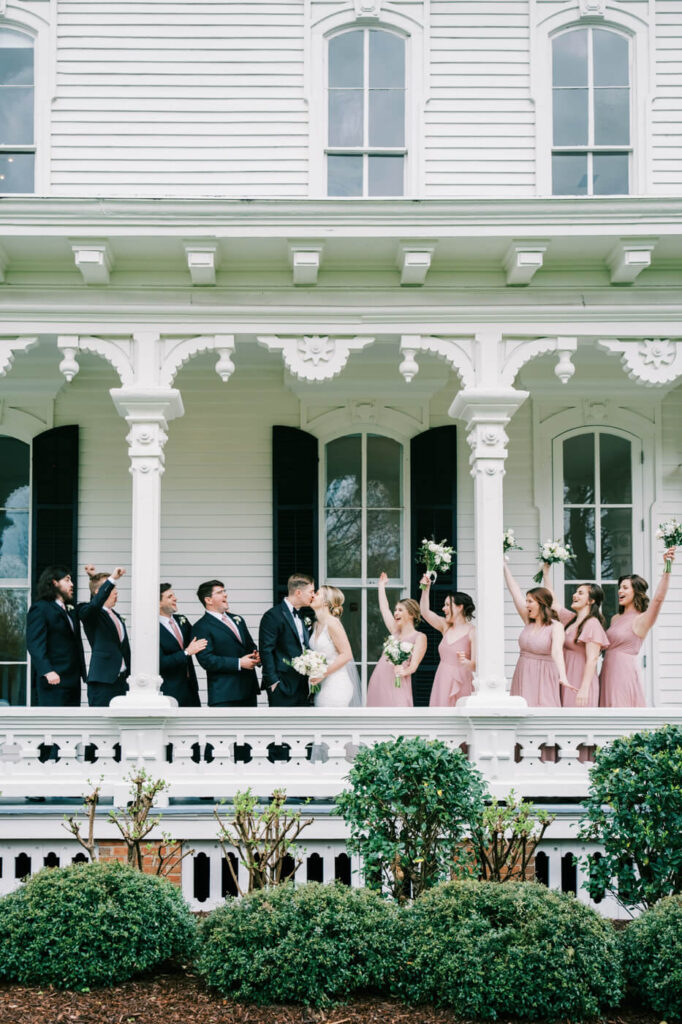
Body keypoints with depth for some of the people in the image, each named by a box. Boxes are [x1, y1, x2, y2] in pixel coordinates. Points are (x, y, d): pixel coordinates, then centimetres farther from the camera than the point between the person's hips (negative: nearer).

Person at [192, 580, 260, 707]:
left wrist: (256, 656, 1)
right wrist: (239, 663, -18)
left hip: (249, 689, 7)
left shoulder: (237, 619, 19)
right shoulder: (201, 627, -6)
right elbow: (206, 660, -15)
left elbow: (251, 645, 27)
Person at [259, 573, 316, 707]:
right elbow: (266, 651, -13)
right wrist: (273, 681, -17)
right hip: (283, 686, -8)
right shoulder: (273, 616, -10)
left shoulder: (305, 615, 15)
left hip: (302, 685, 8)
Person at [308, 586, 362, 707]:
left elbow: (346, 655, -16)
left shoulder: (332, 623, -13)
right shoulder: (317, 624, 13)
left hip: (336, 685, -8)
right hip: (323, 686, 8)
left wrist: (323, 673, -17)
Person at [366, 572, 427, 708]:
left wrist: (404, 671, -30)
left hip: (396, 684, -6)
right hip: (378, 680, 6)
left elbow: (414, 665, -9)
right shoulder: (396, 632, 19)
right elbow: (384, 609, 28)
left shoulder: (419, 637, 0)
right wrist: (381, 585, 36)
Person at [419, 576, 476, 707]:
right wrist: (426, 588, 3)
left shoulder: (472, 632, -8)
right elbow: (425, 612, 11)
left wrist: (466, 662, -34)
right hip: (442, 681, 6)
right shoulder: (446, 627, 11)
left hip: (460, 684, -6)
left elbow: (476, 666, -12)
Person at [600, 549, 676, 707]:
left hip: (625, 671, -7)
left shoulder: (641, 620, -8)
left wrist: (667, 570, -33)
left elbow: (658, 598, -24)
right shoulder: (615, 619, 15)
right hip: (609, 671, 7)